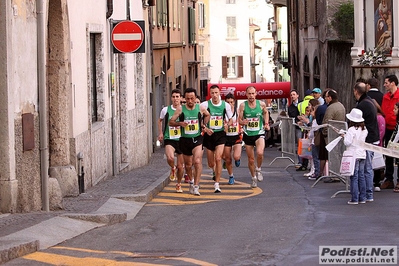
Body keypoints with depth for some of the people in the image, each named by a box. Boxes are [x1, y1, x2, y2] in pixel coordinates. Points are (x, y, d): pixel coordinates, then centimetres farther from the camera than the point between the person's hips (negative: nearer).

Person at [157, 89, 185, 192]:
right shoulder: (166, 110, -1)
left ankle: (179, 184, 31)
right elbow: (160, 120, 19)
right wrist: (160, 133, 11)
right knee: (170, 158, -29)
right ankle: (172, 169, 7)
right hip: (169, 140, -1)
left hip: (181, 140, 1)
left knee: (180, 166, 7)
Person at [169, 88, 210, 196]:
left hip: (197, 139, -1)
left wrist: (204, 125, 10)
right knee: (188, 164, 15)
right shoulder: (180, 109, -5)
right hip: (185, 139, 1)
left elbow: (207, 115, 21)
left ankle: (196, 186, -19)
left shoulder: (200, 108, -2)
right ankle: (191, 180, 44)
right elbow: (171, 122, -2)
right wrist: (179, 123, -20)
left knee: (197, 161, -21)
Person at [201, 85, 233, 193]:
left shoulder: (225, 105, -1)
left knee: (218, 159, -17)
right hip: (209, 135, 0)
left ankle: (217, 184, -10)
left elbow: (231, 119, 10)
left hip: (220, 134, 0)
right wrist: (206, 129, -16)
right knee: (211, 164, 8)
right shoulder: (205, 105, -7)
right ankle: (215, 171, 47)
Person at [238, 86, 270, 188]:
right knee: (251, 159, 7)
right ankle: (254, 178, 28)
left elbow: (266, 112, 18)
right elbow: (239, 120, -3)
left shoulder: (261, 104, -4)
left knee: (260, 153, -27)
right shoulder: (243, 105, -7)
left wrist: (266, 123, 6)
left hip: (259, 133, -1)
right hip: (248, 134, 1)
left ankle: (258, 170, 2)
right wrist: (242, 122, -26)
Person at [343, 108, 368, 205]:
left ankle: (354, 199, -4)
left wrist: (344, 136, 0)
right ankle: (362, 198, 14)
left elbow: (347, 142, -19)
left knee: (354, 177, -4)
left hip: (354, 156, -7)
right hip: (362, 154, 7)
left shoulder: (352, 130, -14)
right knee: (361, 176, 12)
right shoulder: (364, 129, 7)